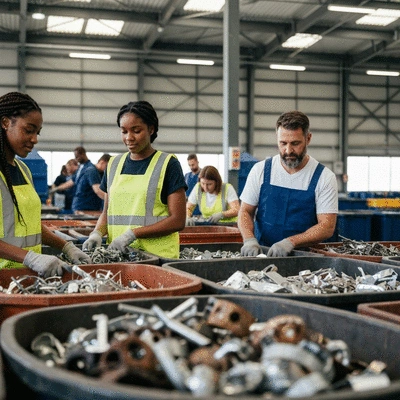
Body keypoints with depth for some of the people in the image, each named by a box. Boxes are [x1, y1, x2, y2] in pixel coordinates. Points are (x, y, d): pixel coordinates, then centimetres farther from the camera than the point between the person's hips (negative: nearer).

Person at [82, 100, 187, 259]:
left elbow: (177, 221, -7)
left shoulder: (168, 164, -2)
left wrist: (132, 234, -15)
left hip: (157, 256, -4)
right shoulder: (114, 164, 13)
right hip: (117, 254, 4)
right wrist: (97, 232, -2)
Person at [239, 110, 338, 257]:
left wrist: (290, 242, -21)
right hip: (261, 252, 1)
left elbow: (327, 227, -6)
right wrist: (249, 239, -12)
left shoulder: (324, 177, -3)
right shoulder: (260, 170, 4)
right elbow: (245, 211, 8)